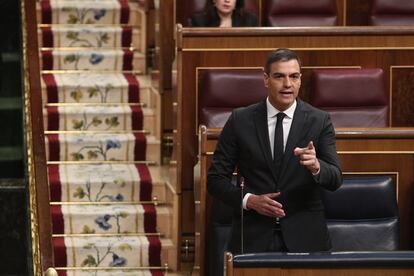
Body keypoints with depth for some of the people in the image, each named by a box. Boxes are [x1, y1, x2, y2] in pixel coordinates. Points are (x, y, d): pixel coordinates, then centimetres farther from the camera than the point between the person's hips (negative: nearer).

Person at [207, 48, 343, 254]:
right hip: (253, 238, 0)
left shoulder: (319, 121, 1)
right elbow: (215, 179, 3)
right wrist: (248, 200, -13)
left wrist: (316, 166, -28)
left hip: (304, 238, 0)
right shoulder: (240, 120, 1)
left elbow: (335, 180, -7)